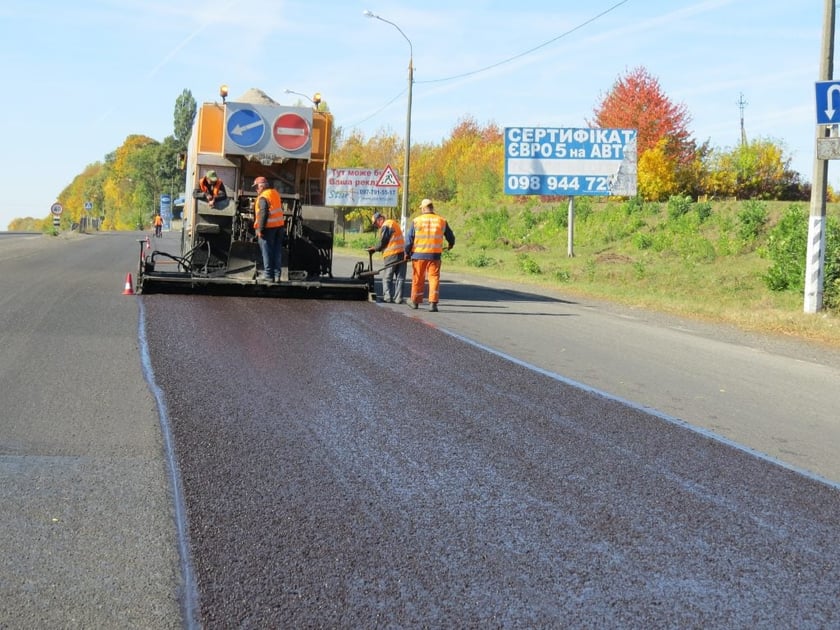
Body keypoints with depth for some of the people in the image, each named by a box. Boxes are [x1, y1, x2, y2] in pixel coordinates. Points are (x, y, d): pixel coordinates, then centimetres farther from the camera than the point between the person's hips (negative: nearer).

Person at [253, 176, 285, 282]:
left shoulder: (263, 197, -14)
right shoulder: (275, 193, 11)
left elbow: (263, 214, -21)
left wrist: (260, 229, -18)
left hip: (268, 227, -7)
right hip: (279, 226, 7)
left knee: (267, 251, 1)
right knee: (277, 251, 9)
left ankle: (268, 275, 2)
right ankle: (277, 275, 10)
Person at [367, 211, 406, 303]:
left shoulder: (386, 226, -8)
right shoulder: (394, 223, 19)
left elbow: (382, 242, -9)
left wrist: (374, 248, 9)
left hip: (391, 255, -8)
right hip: (402, 253, 8)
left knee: (387, 277, 2)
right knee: (400, 277, 6)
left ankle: (387, 297, -1)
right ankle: (398, 298, 5)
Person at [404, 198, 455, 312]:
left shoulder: (416, 221, -2)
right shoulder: (442, 221, 4)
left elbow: (409, 238, -1)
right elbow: (450, 237, 16)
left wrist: (407, 252, 12)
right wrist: (450, 245, 38)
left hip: (418, 254, 0)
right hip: (435, 255, 0)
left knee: (418, 279, 11)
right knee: (434, 278, 2)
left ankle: (415, 301, 25)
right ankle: (433, 303, -8)